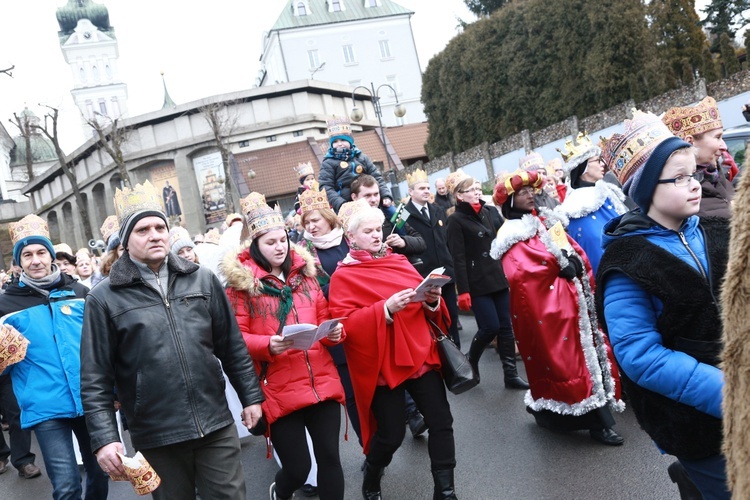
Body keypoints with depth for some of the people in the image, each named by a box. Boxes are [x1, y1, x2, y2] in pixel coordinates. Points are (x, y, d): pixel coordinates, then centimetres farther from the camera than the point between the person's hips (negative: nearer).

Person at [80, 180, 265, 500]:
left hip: (216, 426, 2)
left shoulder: (202, 280, 6)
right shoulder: (104, 299, -3)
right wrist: (104, 438, -9)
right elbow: (95, 379, -4)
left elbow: (232, 347, 10)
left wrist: (250, 396, 10)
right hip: (156, 437, -2)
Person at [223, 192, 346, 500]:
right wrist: (268, 345, -24)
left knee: (330, 457, 4)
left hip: (322, 381, 4)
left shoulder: (304, 272, 11)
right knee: (298, 468, 2)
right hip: (280, 390, -4)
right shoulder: (240, 282, -3)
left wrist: (335, 332, -4)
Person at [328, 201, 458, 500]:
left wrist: (431, 299, -9)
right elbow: (345, 324, -16)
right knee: (391, 434, 2)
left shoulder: (398, 261, 12)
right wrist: (385, 309, -27)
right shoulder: (343, 277, -5)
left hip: (420, 354, 5)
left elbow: (422, 299, 14)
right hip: (383, 364, -5)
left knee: (441, 421, 2)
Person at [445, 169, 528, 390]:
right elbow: (458, 259, -12)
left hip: (498, 278, 6)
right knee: (490, 327, -7)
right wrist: (463, 290, -17)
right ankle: (471, 363, 19)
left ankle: (511, 374, 11)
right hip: (477, 283, -6)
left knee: (506, 326, 4)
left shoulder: (489, 212, 13)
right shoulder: (456, 220, -7)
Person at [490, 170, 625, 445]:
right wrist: (561, 266, -11)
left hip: (570, 298, 8)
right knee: (564, 357, -5)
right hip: (545, 306, -8)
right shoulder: (512, 235, -7)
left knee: (589, 351, 11)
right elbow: (522, 271, -21)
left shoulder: (546, 221, 16)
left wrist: (576, 265, -5)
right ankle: (596, 421, 0)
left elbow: (577, 252, 15)